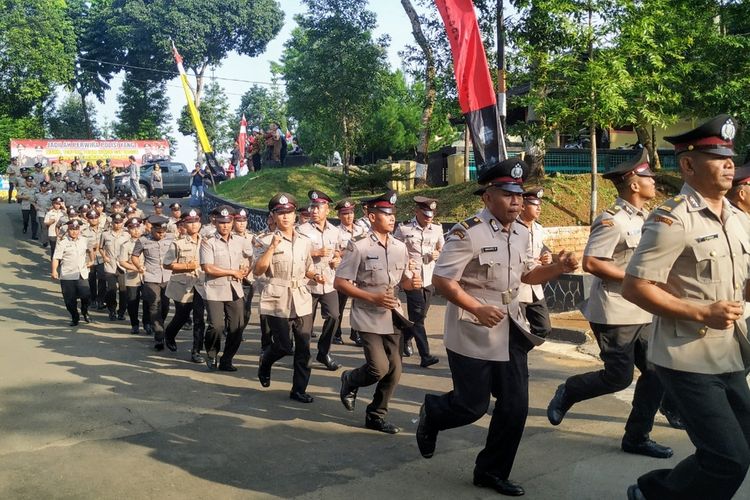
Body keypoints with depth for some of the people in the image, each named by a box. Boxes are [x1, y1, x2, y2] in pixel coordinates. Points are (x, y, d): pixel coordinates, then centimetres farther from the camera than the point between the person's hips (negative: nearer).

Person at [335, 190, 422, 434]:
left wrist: (412, 282, -7)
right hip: (368, 316, -6)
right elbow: (339, 283, -11)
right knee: (379, 368, -14)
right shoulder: (359, 246, -11)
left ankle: (376, 416, 24)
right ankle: (350, 380, 19)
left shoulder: (400, 247, 6)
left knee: (394, 371, 5)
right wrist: (373, 298, -20)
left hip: (392, 316, 6)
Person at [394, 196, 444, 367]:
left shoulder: (437, 229, 6)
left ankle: (405, 339, 41)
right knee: (418, 315, -10)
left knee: (419, 314, 15)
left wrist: (438, 254, -3)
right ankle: (425, 356, -10)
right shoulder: (404, 228, -6)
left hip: (429, 279, 5)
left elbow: (443, 249, 19)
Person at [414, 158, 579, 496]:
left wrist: (558, 268, 1)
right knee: (473, 406, 2)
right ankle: (430, 414, 37)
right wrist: (476, 308, -29)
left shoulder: (521, 235, 7)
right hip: (472, 333, -7)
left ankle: (492, 471, 26)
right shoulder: (467, 233, -18)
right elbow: (441, 280, -19)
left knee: (515, 406, 7)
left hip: (509, 331, 7)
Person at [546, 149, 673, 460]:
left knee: (656, 372, 6)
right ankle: (566, 393, 22)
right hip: (615, 314, -9)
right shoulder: (612, 220, -15)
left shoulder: (644, 218, 13)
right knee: (619, 377, -3)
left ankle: (636, 437, 18)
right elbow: (591, 263, -23)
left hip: (642, 313, 9)